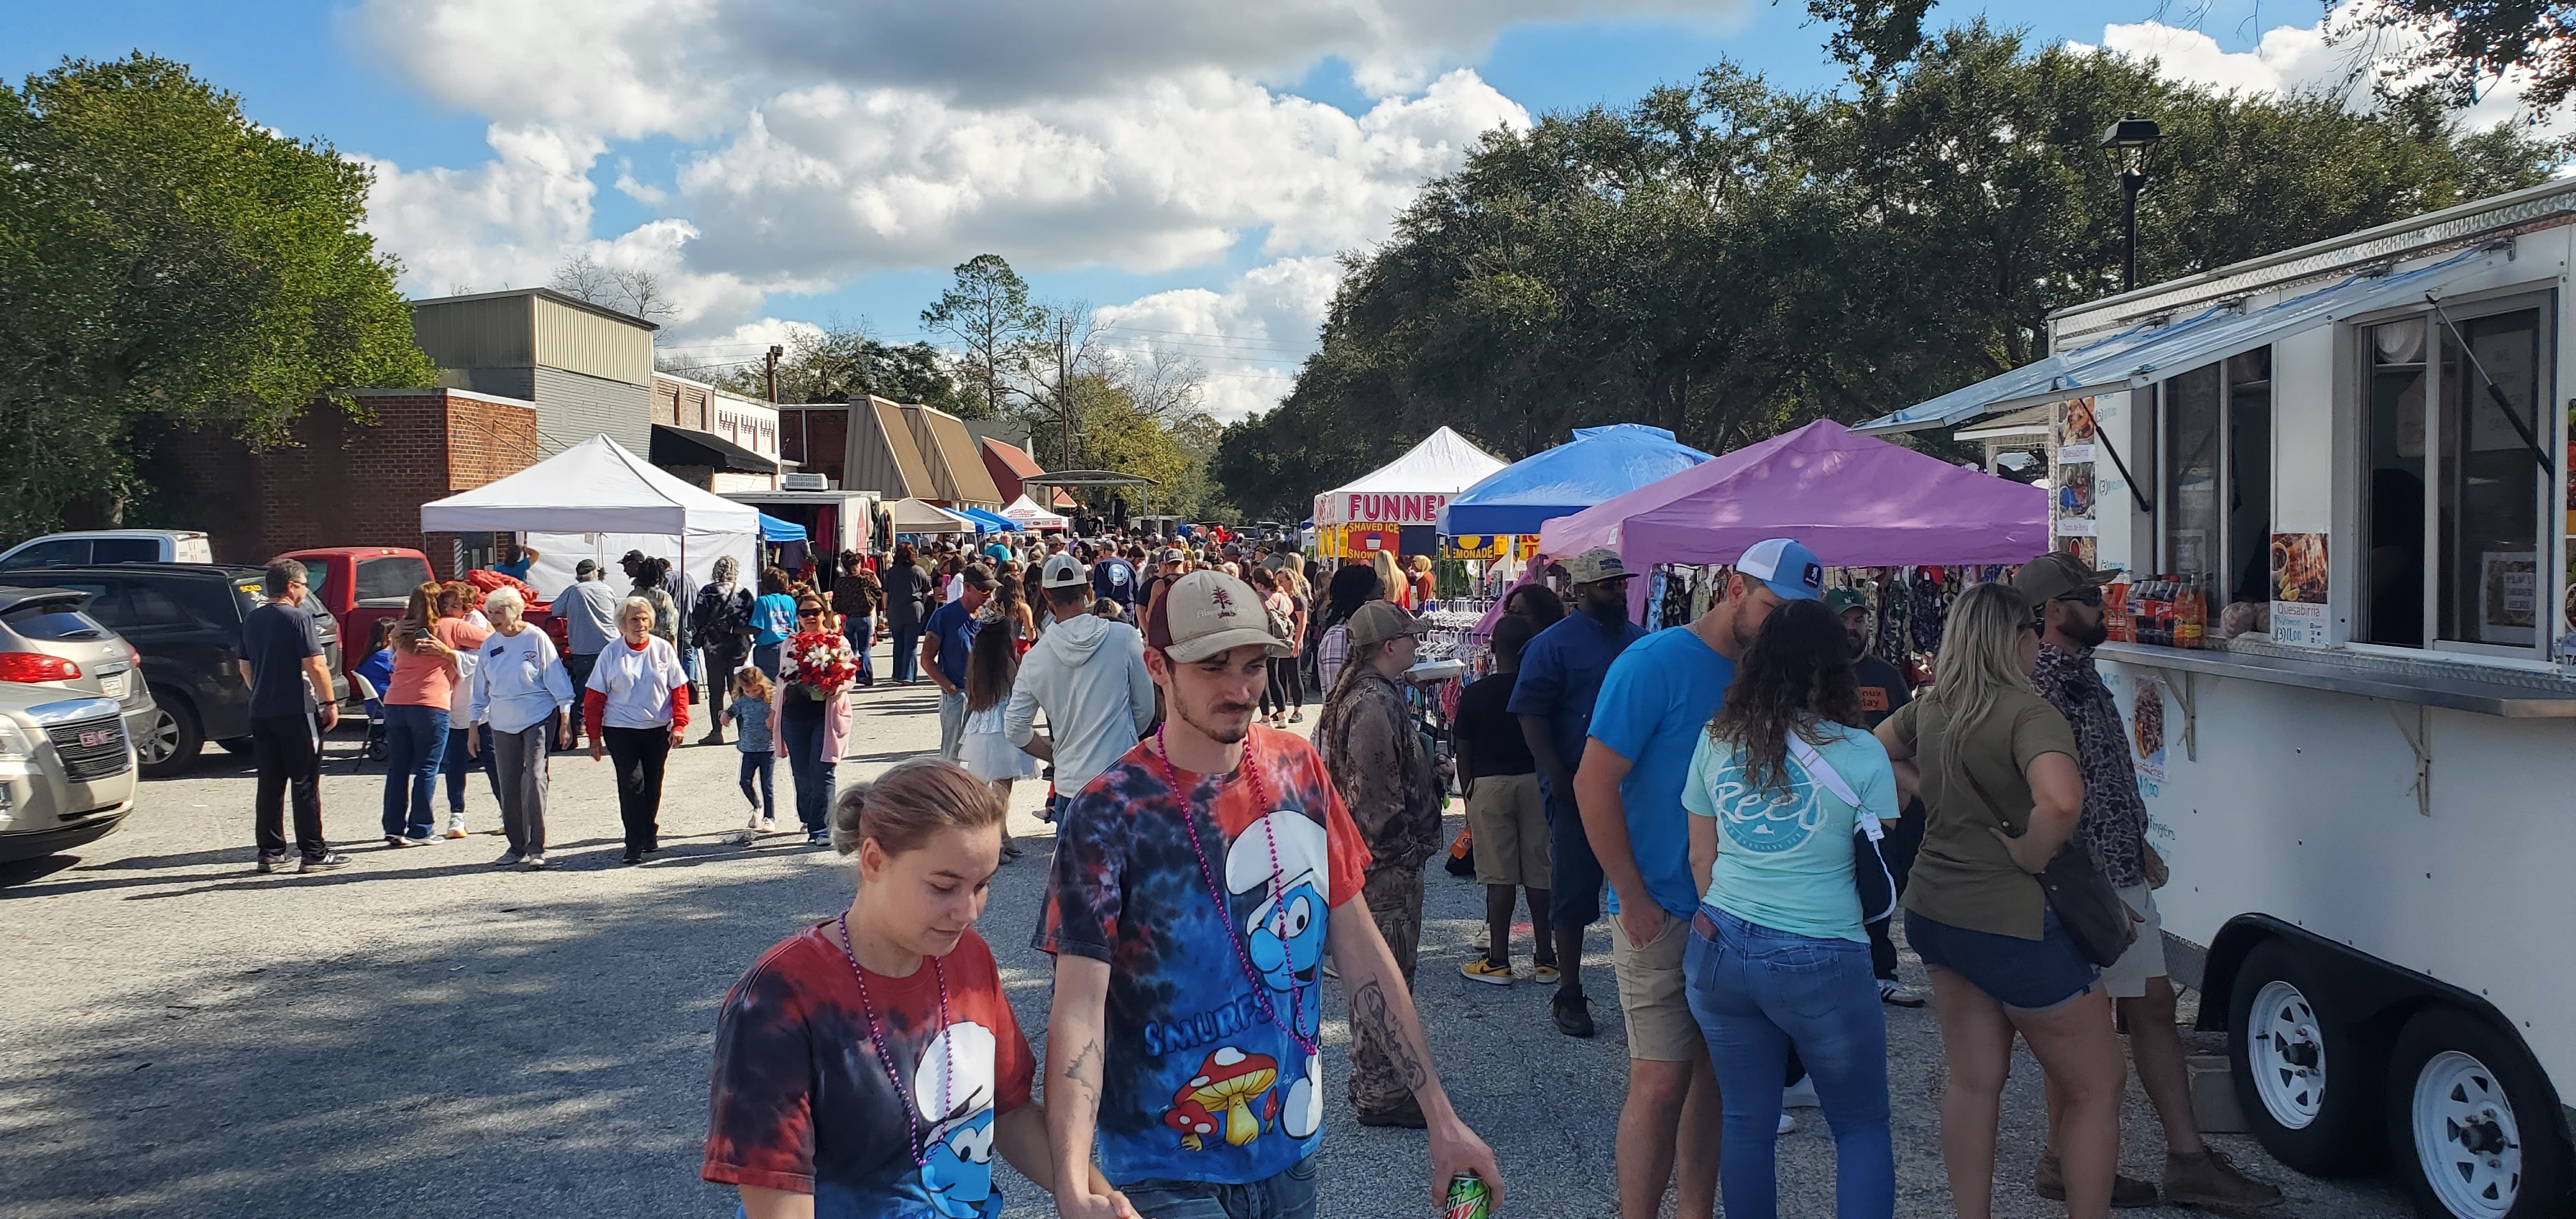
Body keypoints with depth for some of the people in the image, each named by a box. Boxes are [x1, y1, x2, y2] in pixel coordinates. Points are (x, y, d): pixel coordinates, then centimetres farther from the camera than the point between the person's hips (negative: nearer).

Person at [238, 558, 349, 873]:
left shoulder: (252, 620, 12)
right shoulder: (298, 617, -11)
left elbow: (245, 667, 20)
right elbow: (315, 666, -16)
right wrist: (330, 703, -9)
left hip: (261, 713, 7)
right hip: (297, 713, -7)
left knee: (269, 785, 10)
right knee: (306, 785, -2)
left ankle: (270, 853, 12)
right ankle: (313, 853, 0)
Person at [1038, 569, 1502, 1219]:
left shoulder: (1298, 771, -2)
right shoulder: (1107, 812, -16)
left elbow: (1361, 947, 2)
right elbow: (1079, 1005, -20)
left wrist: (1441, 1117, 0)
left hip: (1291, 1144, 5)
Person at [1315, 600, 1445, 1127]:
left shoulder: (1357, 693, 13)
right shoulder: (1376, 703, -21)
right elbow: (1376, 791, -24)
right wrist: (1403, 852, -19)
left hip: (1373, 858, 11)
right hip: (1387, 863, -11)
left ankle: (1374, 1079, 30)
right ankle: (1380, 1094, 4)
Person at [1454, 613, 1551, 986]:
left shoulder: (1474, 693, -5)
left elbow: (1463, 751, 0)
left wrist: (1468, 793, 12)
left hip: (1489, 784, -2)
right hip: (1536, 783, 2)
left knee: (1499, 878, 1)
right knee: (1540, 876, 7)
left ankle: (1498, 961, 6)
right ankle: (1545, 959, 13)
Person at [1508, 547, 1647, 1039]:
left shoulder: (1643, 642, 12)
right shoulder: (1554, 644, -5)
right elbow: (1531, 715, -10)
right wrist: (1558, 778, -17)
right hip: (1578, 790, -5)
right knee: (1574, 892, 2)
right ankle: (1569, 995, 12)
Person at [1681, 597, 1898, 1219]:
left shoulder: (1716, 741, 2)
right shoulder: (1861, 754, -9)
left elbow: (1701, 856, 9)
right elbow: (1882, 876, -4)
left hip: (1722, 952, 4)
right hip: (1821, 961, -4)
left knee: (1746, 1123, 14)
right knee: (1863, 1127, 13)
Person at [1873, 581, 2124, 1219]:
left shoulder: (1931, 706, 3)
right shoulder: (2027, 713, -20)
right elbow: (2061, 801, -38)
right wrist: (2029, 851, -21)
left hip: (1935, 910, 8)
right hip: (2013, 923, -7)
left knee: (1971, 1082, 17)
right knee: (2096, 1087, 10)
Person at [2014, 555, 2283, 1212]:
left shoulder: (2081, 672, 14)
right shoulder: (2042, 681, -19)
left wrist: (2138, 845, 20)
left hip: (2123, 873, 10)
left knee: (2154, 1007, 11)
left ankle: (2188, 1158, 18)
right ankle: (2066, 1164, 15)